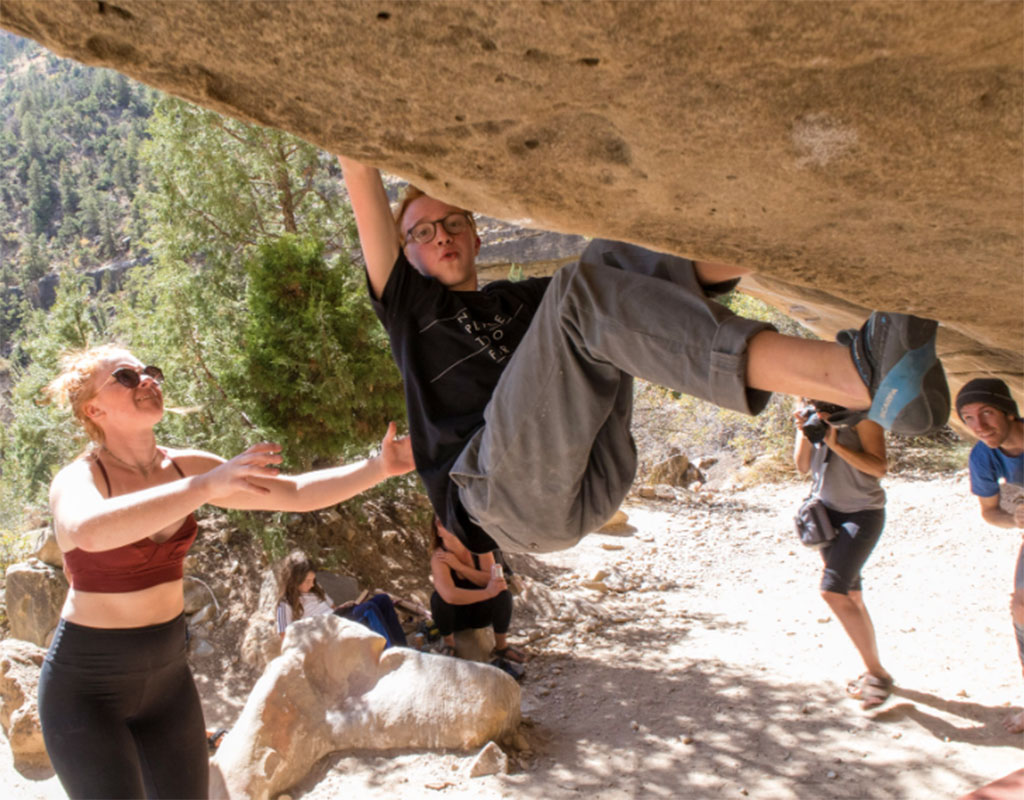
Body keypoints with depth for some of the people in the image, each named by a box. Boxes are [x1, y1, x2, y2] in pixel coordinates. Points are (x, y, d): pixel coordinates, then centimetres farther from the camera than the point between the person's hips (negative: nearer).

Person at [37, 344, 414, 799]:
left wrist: (379, 468, -20)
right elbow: (89, 531, -44)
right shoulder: (77, 480, -18)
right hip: (87, 688, -6)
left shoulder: (184, 467, -2)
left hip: (166, 676, 6)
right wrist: (206, 485, -47)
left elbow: (297, 494, -7)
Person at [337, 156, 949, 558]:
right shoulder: (407, 303, 23)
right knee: (586, 291, -25)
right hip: (504, 492, -4)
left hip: (595, 482, 5)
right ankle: (857, 375, -41)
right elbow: (363, 187, 13)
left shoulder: (524, 301, 33)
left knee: (608, 260, 1)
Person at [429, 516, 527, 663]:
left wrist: (458, 566, -30)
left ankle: (501, 646, -5)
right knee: (439, 596, -32)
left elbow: (493, 581, -23)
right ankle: (448, 644, -7)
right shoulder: (439, 557, -25)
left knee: (504, 593, -25)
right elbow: (449, 595, -41)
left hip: (480, 612, 2)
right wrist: (488, 593, -47)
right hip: (455, 616, -2)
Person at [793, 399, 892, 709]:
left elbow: (880, 467, -16)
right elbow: (803, 467, 5)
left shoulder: (861, 414, -13)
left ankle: (878, 673, -7)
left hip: (862, 512, -7)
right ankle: (872, 672, 23)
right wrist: (804, 433, -11)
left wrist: (836, 444, -24)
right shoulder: (809, 414, 5)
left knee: (833, 590, -17)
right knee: (851, 595, 11)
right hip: (827, 511, 7)